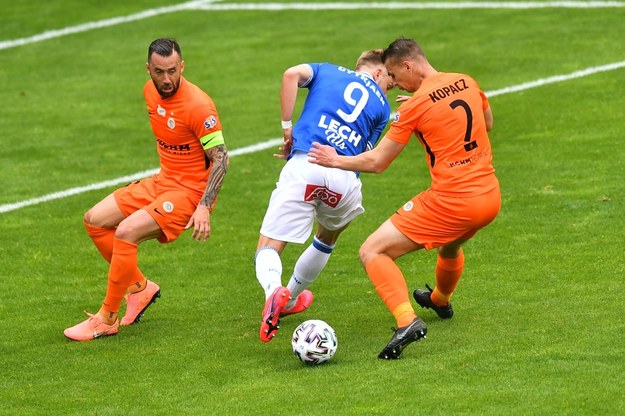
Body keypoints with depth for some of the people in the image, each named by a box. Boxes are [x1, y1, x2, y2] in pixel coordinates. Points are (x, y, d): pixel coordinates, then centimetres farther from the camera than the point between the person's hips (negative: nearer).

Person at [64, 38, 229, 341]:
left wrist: (204, 207, -29)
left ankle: (107, 320, -12)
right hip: (162, 180, 9)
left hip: (190, 191, -9)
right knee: (95, 220, 6)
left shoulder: (198, 105, -23)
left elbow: (220, 158, -20)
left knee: (126, 233, -25)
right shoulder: (151, 91, 1)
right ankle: (140, 288, 16)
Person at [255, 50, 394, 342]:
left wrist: (287, 129, 7)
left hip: (304, 167, -1)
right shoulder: (382, 106, 24)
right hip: (344, 179, 1)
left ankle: (274, 292, -34)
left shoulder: (328, 71, 25)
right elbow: (365, 157, 16)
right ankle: (290, 299, 44)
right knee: (328, 237, 33)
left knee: (268, 249, -2)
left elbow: (292, 74, 2)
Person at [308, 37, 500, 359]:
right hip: (490, 196, 8)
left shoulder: (415, 106, -11)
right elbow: (487, 123, 28)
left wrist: (335, 161, 8)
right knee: (450, 244, 40)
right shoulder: (466, 83, 7)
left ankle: (406, 320, -23)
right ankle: (441, 301, 64)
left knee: (372, 252, -5)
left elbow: (376, 162, -7)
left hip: (451, 203, -8)